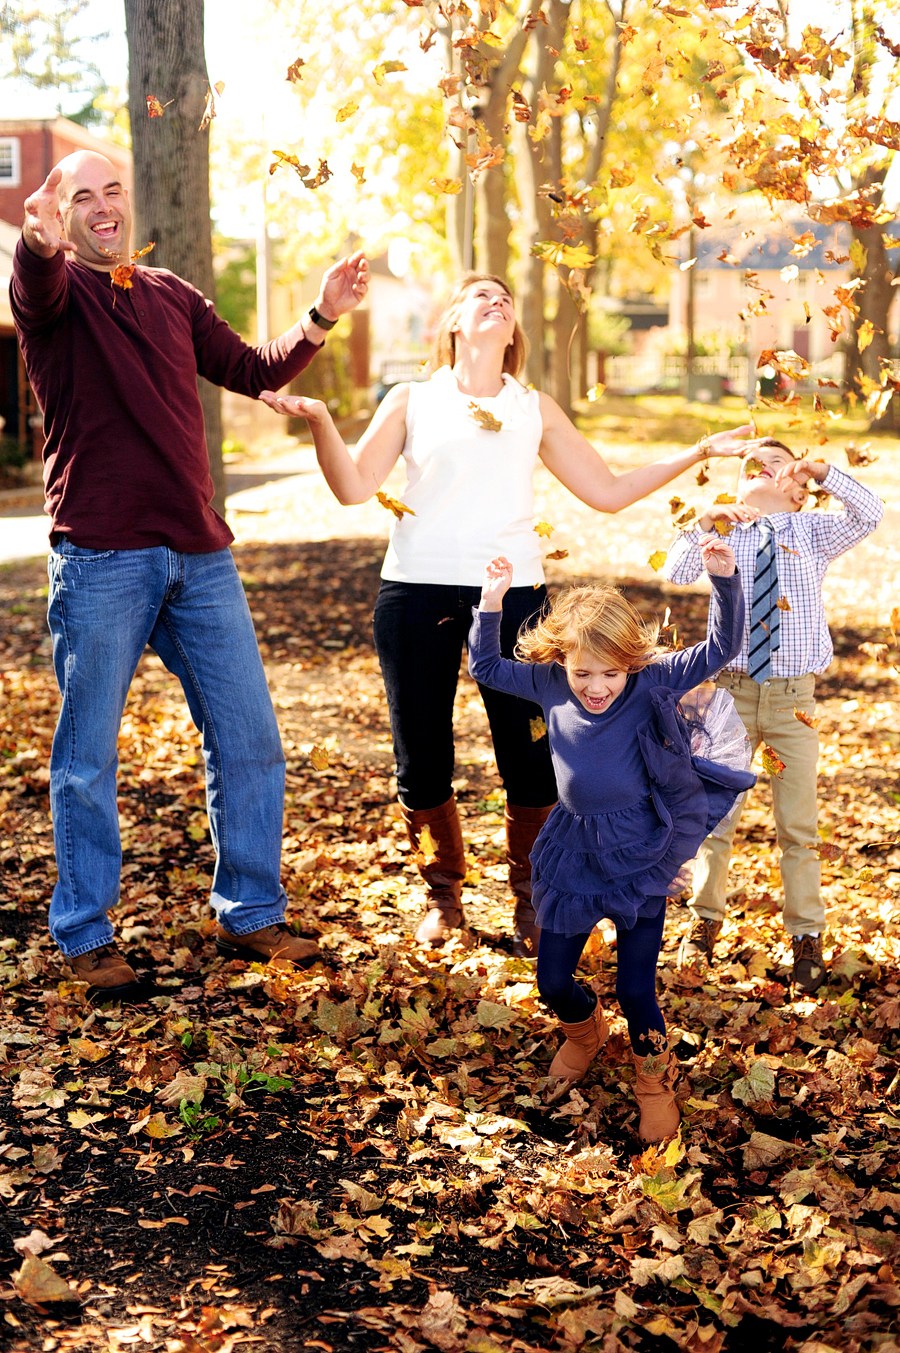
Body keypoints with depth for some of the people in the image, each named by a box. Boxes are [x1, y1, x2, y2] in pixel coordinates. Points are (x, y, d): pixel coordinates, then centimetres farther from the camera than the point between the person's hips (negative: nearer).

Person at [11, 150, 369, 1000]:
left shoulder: (173, 297, 16)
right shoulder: (53, 289, -2)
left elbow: (253, 371, 22)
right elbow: (33, 287, -26)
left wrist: (322, 317, 7)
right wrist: (39, 243, -50)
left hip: (199, 554, 5)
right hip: (100, 559, -5)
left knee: (248, 741, 8)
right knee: (87, 758, 3)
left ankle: (250, 916, 22)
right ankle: (85, 938, 17)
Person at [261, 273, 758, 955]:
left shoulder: (536, 409, 20)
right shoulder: (412, 400, 15)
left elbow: (607, 491, 19)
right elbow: (355, 487, 4)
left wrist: (699, 452, 15)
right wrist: (320, 420, -12)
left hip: (512, 590, 1)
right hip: (417, 589, 0)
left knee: (532, 760, -6)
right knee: (422, 764, 2)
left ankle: (531, 900, 17)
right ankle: (444, 892, 27)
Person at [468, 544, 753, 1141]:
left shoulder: (655, 683, -12)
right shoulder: (550, 685, -3)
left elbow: (721, 649, -16)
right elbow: (486, 667, 10)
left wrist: (724, 580, -29)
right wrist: (491, 603, -3)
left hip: (640, 858, -4)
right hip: (574, 852, 4)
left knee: (636, 987, -2)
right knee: (553, 981, 13)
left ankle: (656, 1081, 26)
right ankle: (584, 1030, 49)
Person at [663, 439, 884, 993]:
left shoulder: (812, 531, 5)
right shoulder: (724, 534, 4)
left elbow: (870, 514, -10)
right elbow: (676, 572, -9)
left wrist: (820, 469, -14)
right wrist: (703, 523, -18)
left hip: (793, 697, 0)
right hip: (734, 691, 0)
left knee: (798, 824, 5)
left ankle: (807, 937, 17)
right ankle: (706, 921, 25)